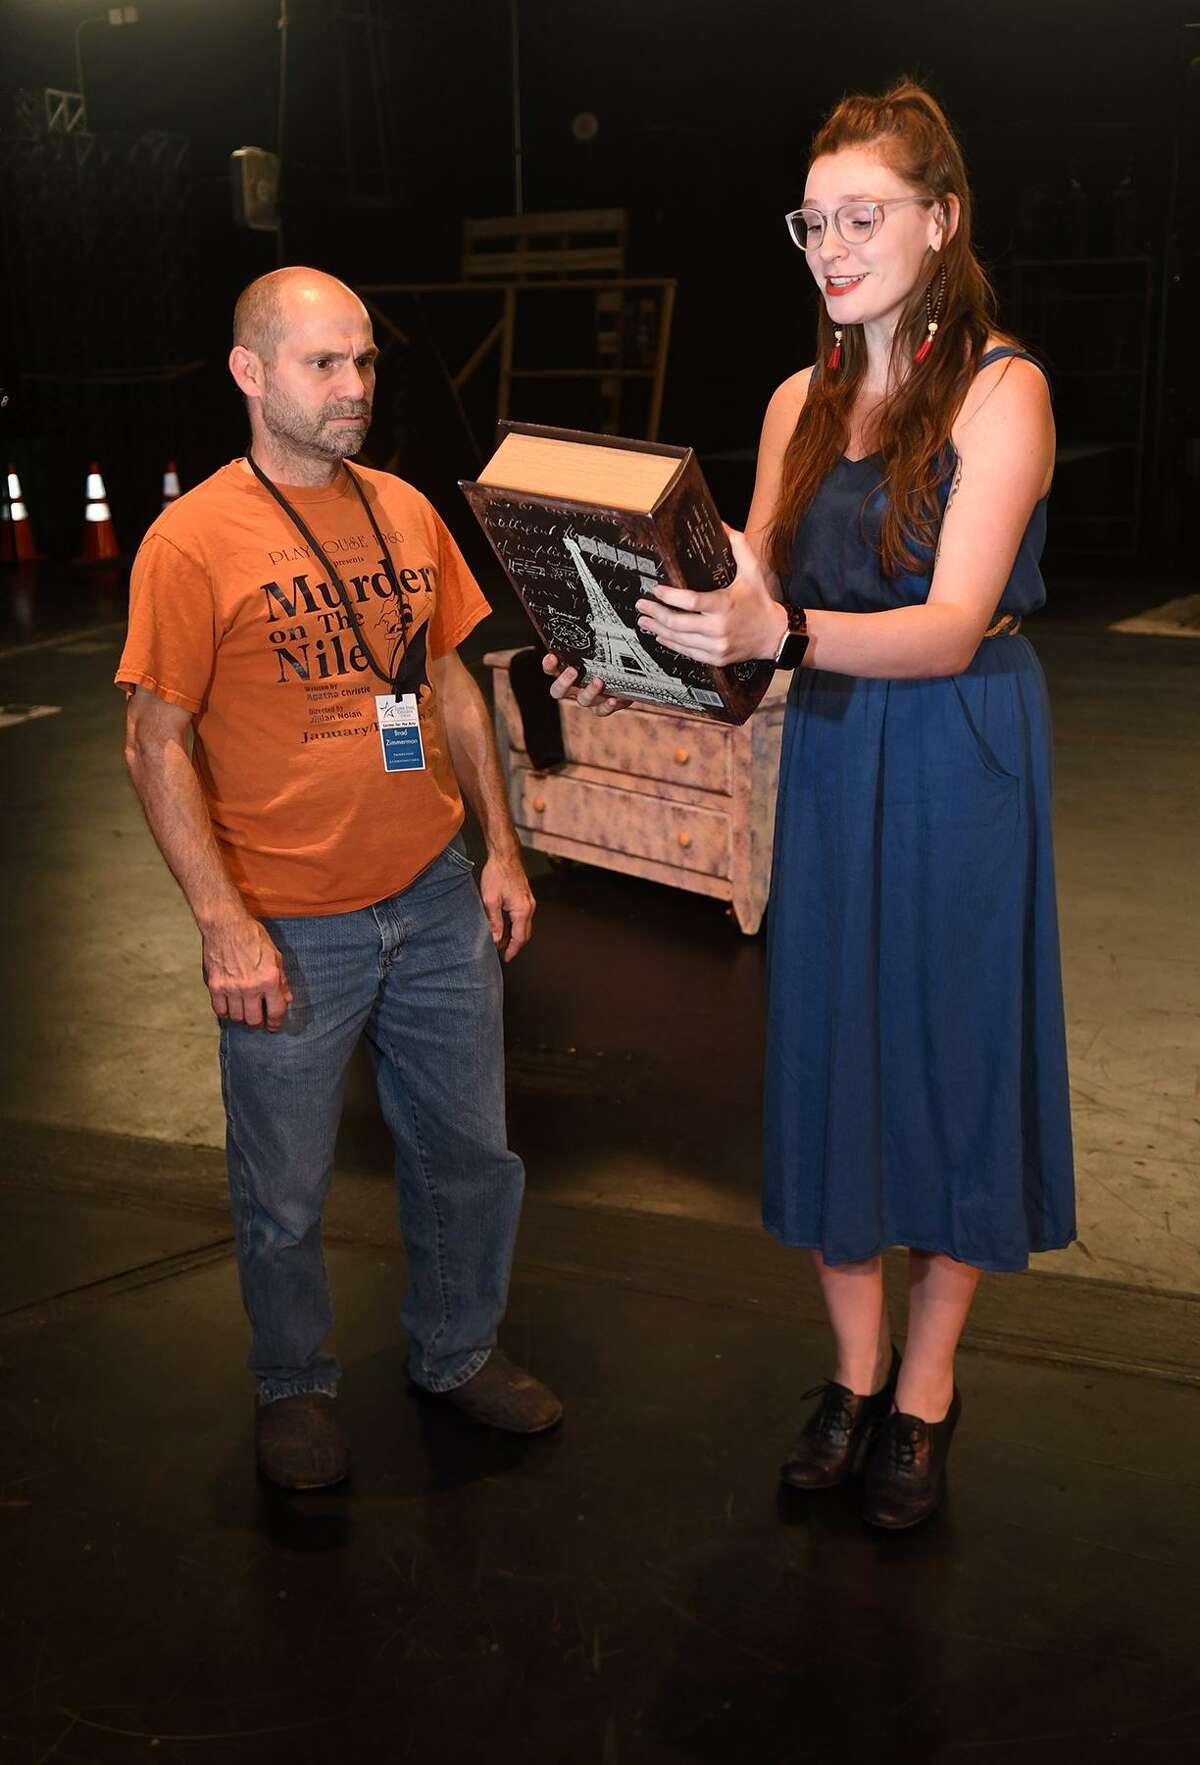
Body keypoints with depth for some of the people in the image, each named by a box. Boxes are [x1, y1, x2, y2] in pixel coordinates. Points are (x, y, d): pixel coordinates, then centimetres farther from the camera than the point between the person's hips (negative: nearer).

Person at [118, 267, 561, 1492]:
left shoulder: (404, 512, 6)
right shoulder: (193, 541, -10)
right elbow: (157, 745, -10)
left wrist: (500, 846, 9)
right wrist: (224, 923, -15)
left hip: (436, 901, 5)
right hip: (290, 929, -5)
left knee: (469, 1150, 16)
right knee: (286, 1195, 10)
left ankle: (457, 1353, 40)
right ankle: (293, 1389, 35)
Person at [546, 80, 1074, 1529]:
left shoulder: (1001, 389, -9)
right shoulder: (802, 403, 9)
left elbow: (950, 629, -21)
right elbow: (751, 598, 6)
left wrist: (782, 632, -37)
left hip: (964, 765, -5)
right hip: (830, 759, 5)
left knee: (953, 1047, 4)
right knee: (830, 1046, 9)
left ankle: (927, 1388, 22)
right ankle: (855, 1369, 26)